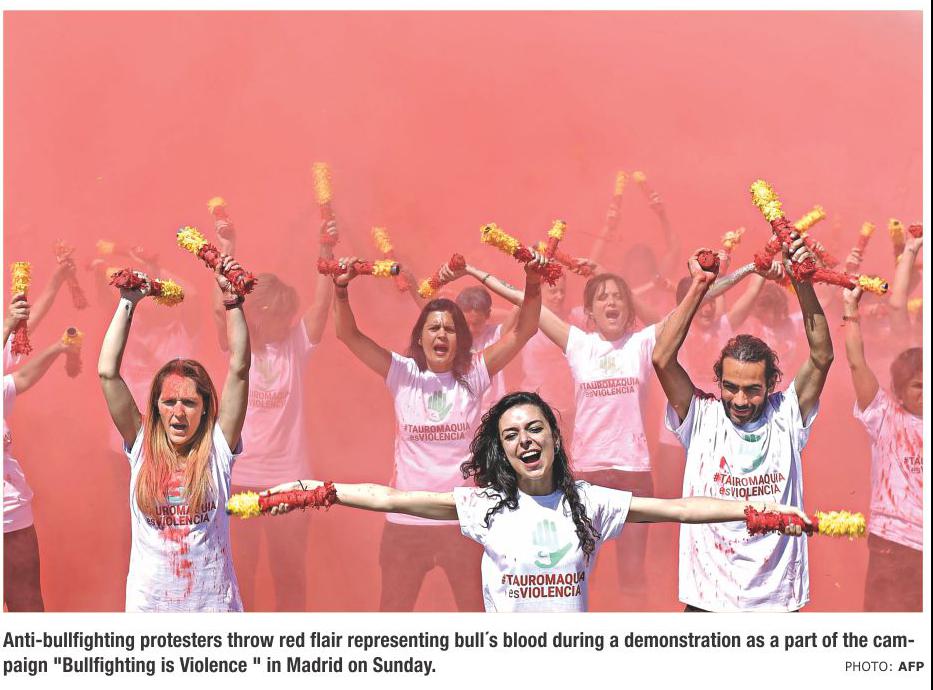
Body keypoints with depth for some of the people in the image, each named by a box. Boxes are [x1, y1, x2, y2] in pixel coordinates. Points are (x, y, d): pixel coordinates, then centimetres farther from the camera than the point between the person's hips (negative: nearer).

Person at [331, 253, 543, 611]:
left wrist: (532, 285, -23)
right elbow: (348, 334, -8)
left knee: (476, 609, 14)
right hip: (406, 518, 0)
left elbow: (524, 330, -8)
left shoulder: (473, 375, -1)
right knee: (393, 609, 15)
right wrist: (341, 289, -24)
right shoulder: (403, 374, -1)